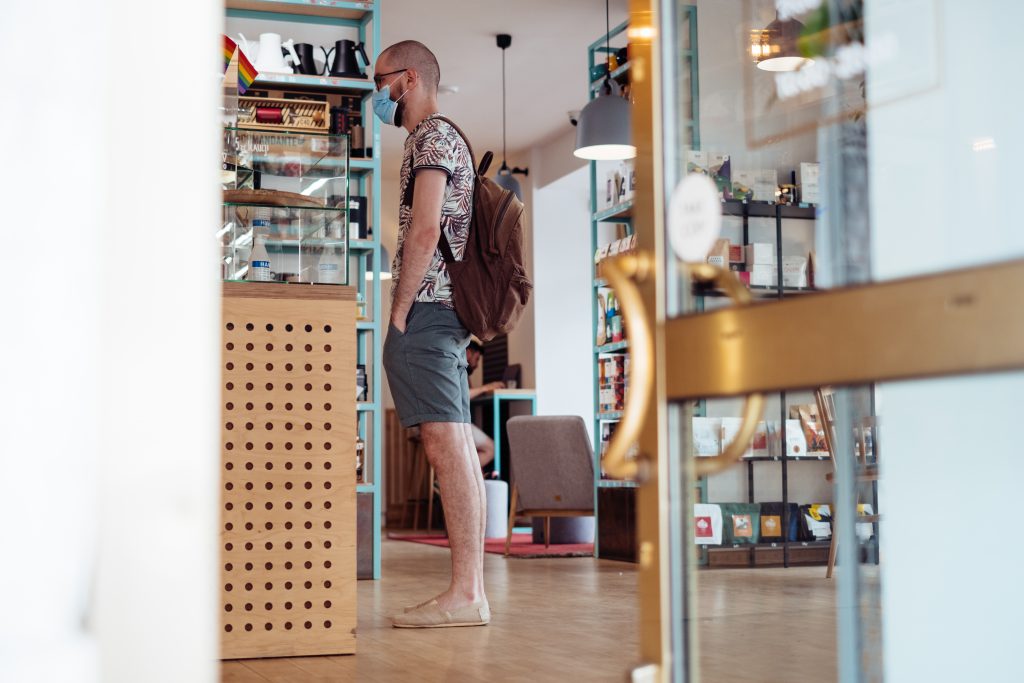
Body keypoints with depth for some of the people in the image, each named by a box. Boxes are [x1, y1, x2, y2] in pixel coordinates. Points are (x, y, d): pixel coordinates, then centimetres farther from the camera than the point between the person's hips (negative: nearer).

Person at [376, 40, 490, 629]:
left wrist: (399, 310, -14)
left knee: (447, 446, -13)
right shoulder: (449, 139, 26)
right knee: (459, 448, 5)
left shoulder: (431, 137, -5)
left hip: (425, 309, -10)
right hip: (450, 313, 10)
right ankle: (472, 589, 6)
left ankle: (465, 593, -15)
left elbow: (424, 231, -16)